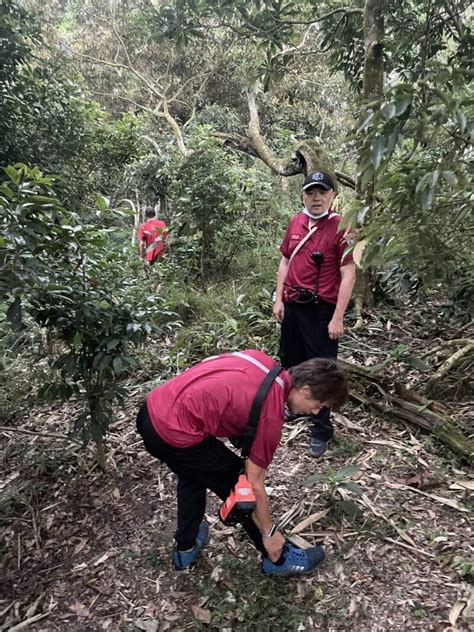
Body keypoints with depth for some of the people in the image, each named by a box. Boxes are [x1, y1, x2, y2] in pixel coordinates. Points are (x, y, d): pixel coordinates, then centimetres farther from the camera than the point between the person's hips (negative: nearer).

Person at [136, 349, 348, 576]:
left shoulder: (261, 359, 7)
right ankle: (277, 559, 32)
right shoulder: (270, 415, -12)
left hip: (152, 410, 9)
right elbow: (254, 483, -4)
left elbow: (207, 362, 19)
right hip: (174, 434, -8)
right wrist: (269, 533, 11)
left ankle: (185, 549, 47)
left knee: (194, 474, 32)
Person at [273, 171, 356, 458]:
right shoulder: (296, 222, 6)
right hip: (292, 306, 6)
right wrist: (279, 299, 9)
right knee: (290, 362, 19)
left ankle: (321, 432, 15)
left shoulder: (341, 227, -13)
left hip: (322, 310, -6)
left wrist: (337, 318, -17)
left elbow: (348, 274, -15)